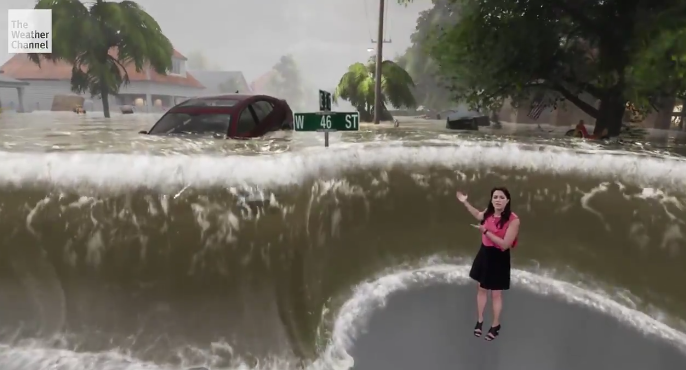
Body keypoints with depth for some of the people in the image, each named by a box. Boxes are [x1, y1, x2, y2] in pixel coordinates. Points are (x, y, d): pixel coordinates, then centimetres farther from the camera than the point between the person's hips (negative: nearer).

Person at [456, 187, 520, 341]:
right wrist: (465, 202, 18)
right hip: (484, 254, 6)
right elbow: (479, 215, 22)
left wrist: (486, 231, -27)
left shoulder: (513, 220, -23)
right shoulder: (489, 213, -4)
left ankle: (496, 325, 31)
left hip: (499, 258, -5)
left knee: (496, 294, 9)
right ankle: (479, 321, 34)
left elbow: (505, 244, -25)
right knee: (481, 288, 16)